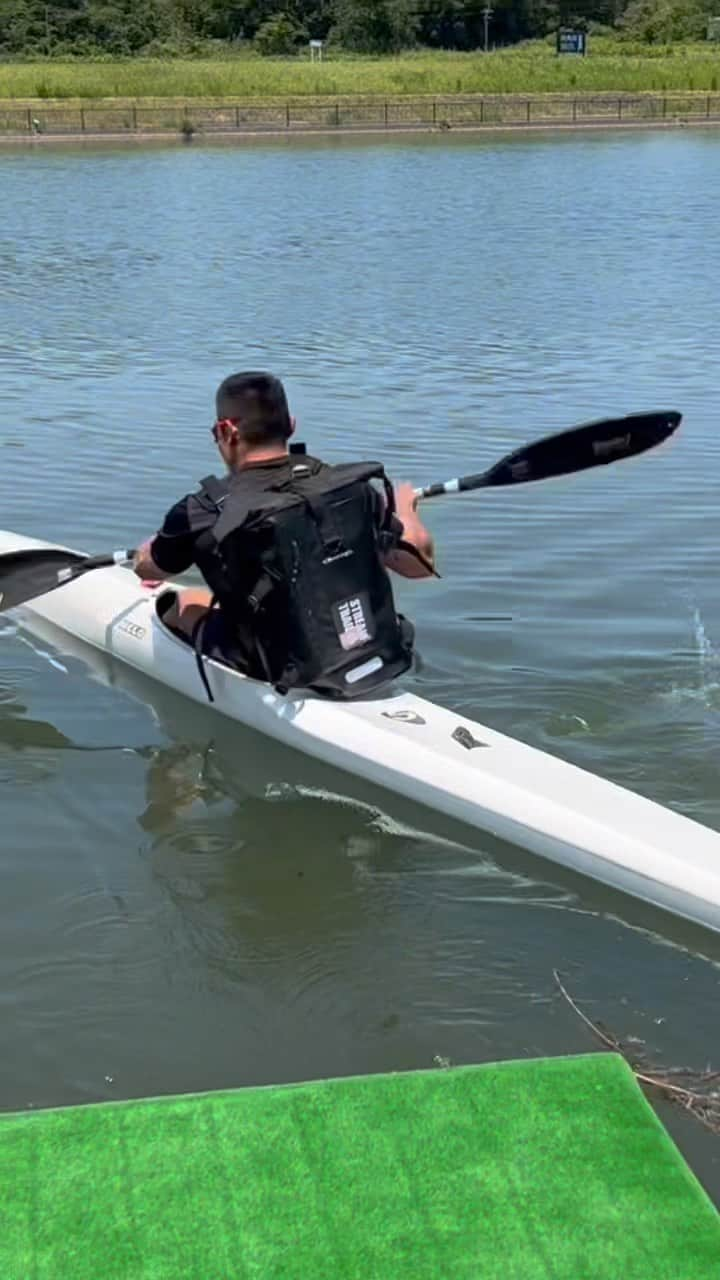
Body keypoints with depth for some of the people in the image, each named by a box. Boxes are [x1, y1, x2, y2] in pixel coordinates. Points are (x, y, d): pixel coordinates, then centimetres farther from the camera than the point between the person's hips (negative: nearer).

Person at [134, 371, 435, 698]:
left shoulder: (207, 511, -16)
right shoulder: (352, 487, -8)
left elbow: (145, 567, 5)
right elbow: (422, 563, 3)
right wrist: (405, 511, 25)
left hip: (278, 676, -3)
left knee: (184, 602, 22)